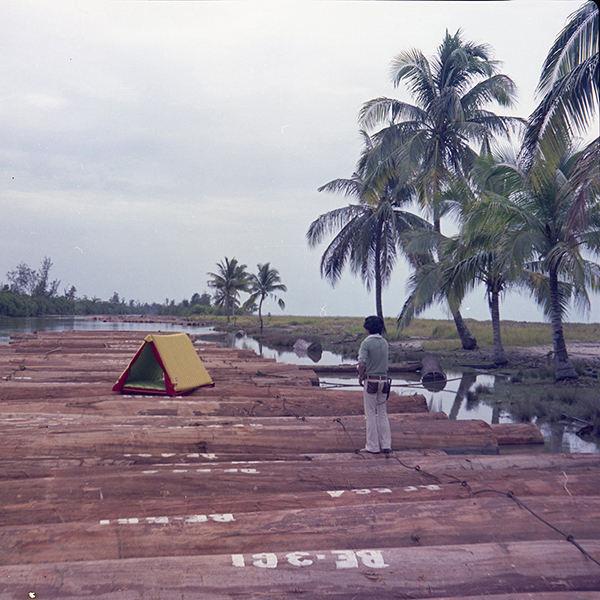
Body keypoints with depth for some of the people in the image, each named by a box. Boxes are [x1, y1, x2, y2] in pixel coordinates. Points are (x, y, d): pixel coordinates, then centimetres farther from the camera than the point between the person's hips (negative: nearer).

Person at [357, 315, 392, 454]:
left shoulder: (366, 343, -12)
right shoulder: (385, 342, 7)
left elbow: (362, 364, -21)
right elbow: (385, 362, 12)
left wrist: (360, 378, -6)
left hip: (371, 380, -5)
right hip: (384, 379, 5)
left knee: (371, 414, 2)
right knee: (383, 413, 12)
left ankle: (373, 446, 5)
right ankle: (386, 445, 13)